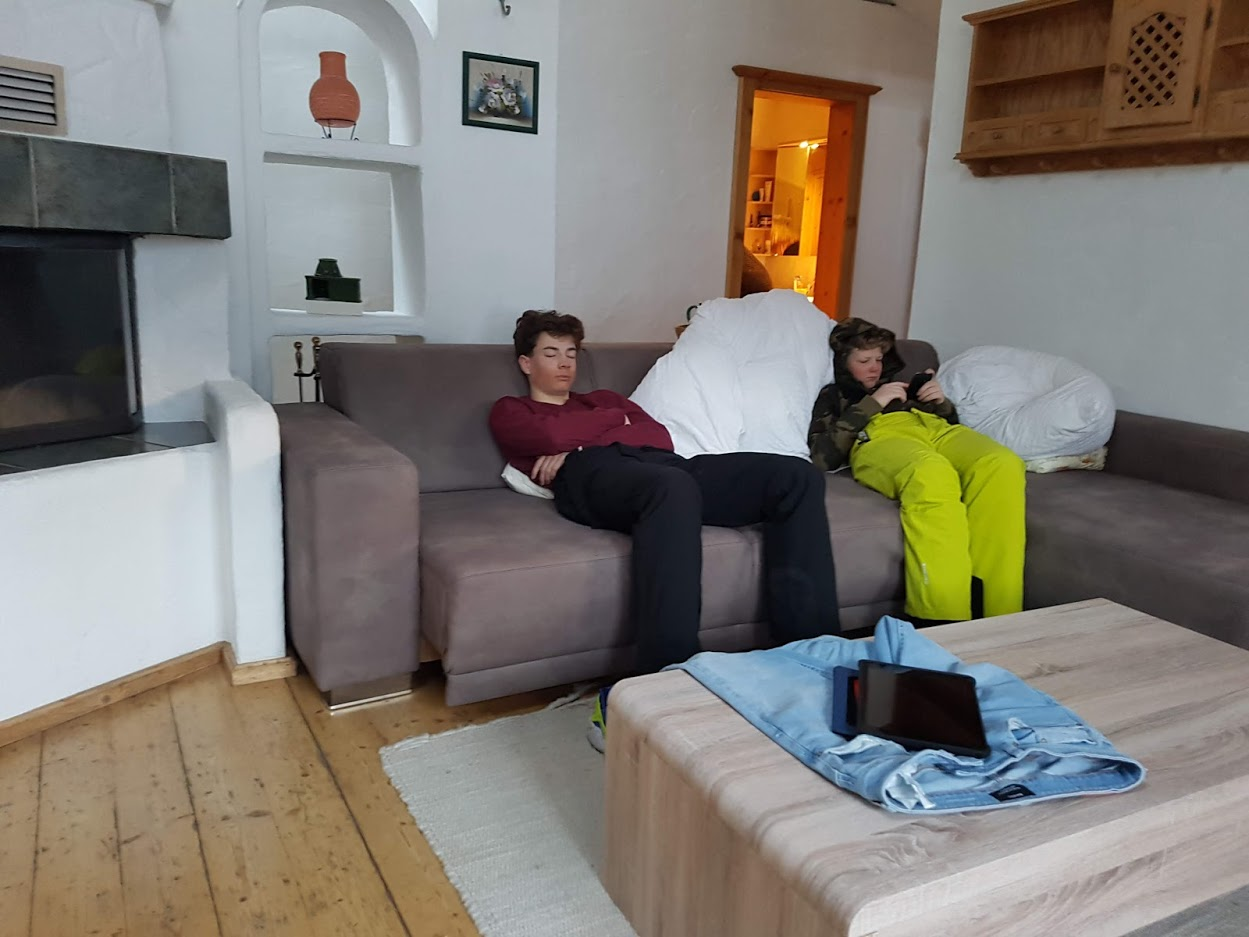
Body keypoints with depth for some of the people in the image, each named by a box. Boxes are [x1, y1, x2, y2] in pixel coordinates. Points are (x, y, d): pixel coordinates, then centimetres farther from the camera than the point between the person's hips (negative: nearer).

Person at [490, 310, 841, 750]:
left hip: (660, 465, 6)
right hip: (591, 475, -5)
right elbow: (553, 437, 1)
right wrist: (614, 420, 17)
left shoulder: (602, 398, 41)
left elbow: (660, 436, 19)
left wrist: (577, 443, 5)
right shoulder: (510, 411, 28)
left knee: (797, 475, -17)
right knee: (673, 486, -43)